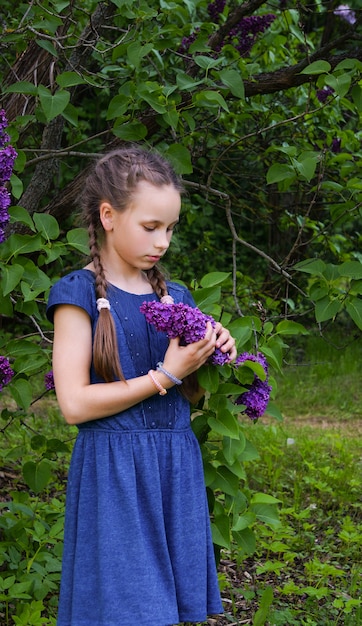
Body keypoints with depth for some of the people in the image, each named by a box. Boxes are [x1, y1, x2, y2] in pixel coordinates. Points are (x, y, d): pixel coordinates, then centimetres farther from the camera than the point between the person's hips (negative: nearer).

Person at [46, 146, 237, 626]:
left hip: (177, 470, 6)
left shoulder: (175, 298, 11)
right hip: (113, 475, -5)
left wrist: (210, 359, -2)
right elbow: (74, 403, -14)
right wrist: (164, 376, -14)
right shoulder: (81, 295, -7)